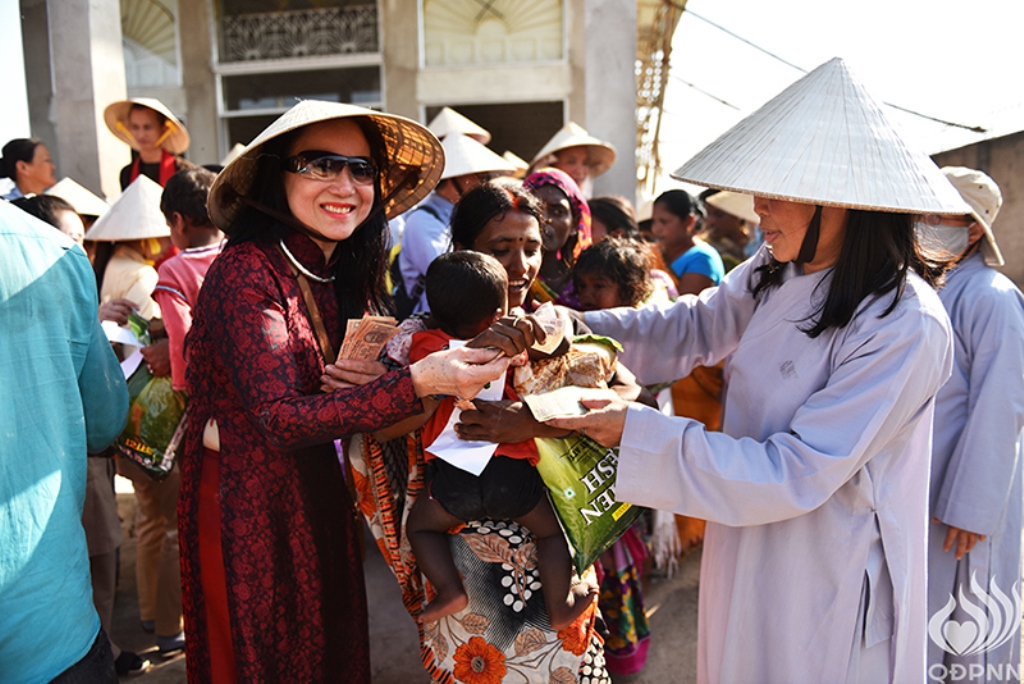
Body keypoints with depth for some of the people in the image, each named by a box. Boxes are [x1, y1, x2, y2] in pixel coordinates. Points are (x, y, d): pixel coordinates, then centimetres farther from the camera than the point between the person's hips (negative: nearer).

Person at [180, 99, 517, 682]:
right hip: (247, 507, -6)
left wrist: (370, 381, -17)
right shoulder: (246, 273, -21)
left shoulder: (345, 273, 3)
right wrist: (414, 383, -38)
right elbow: (280, 419, -30)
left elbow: (329, 382, 6)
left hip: (318, 498, 7)